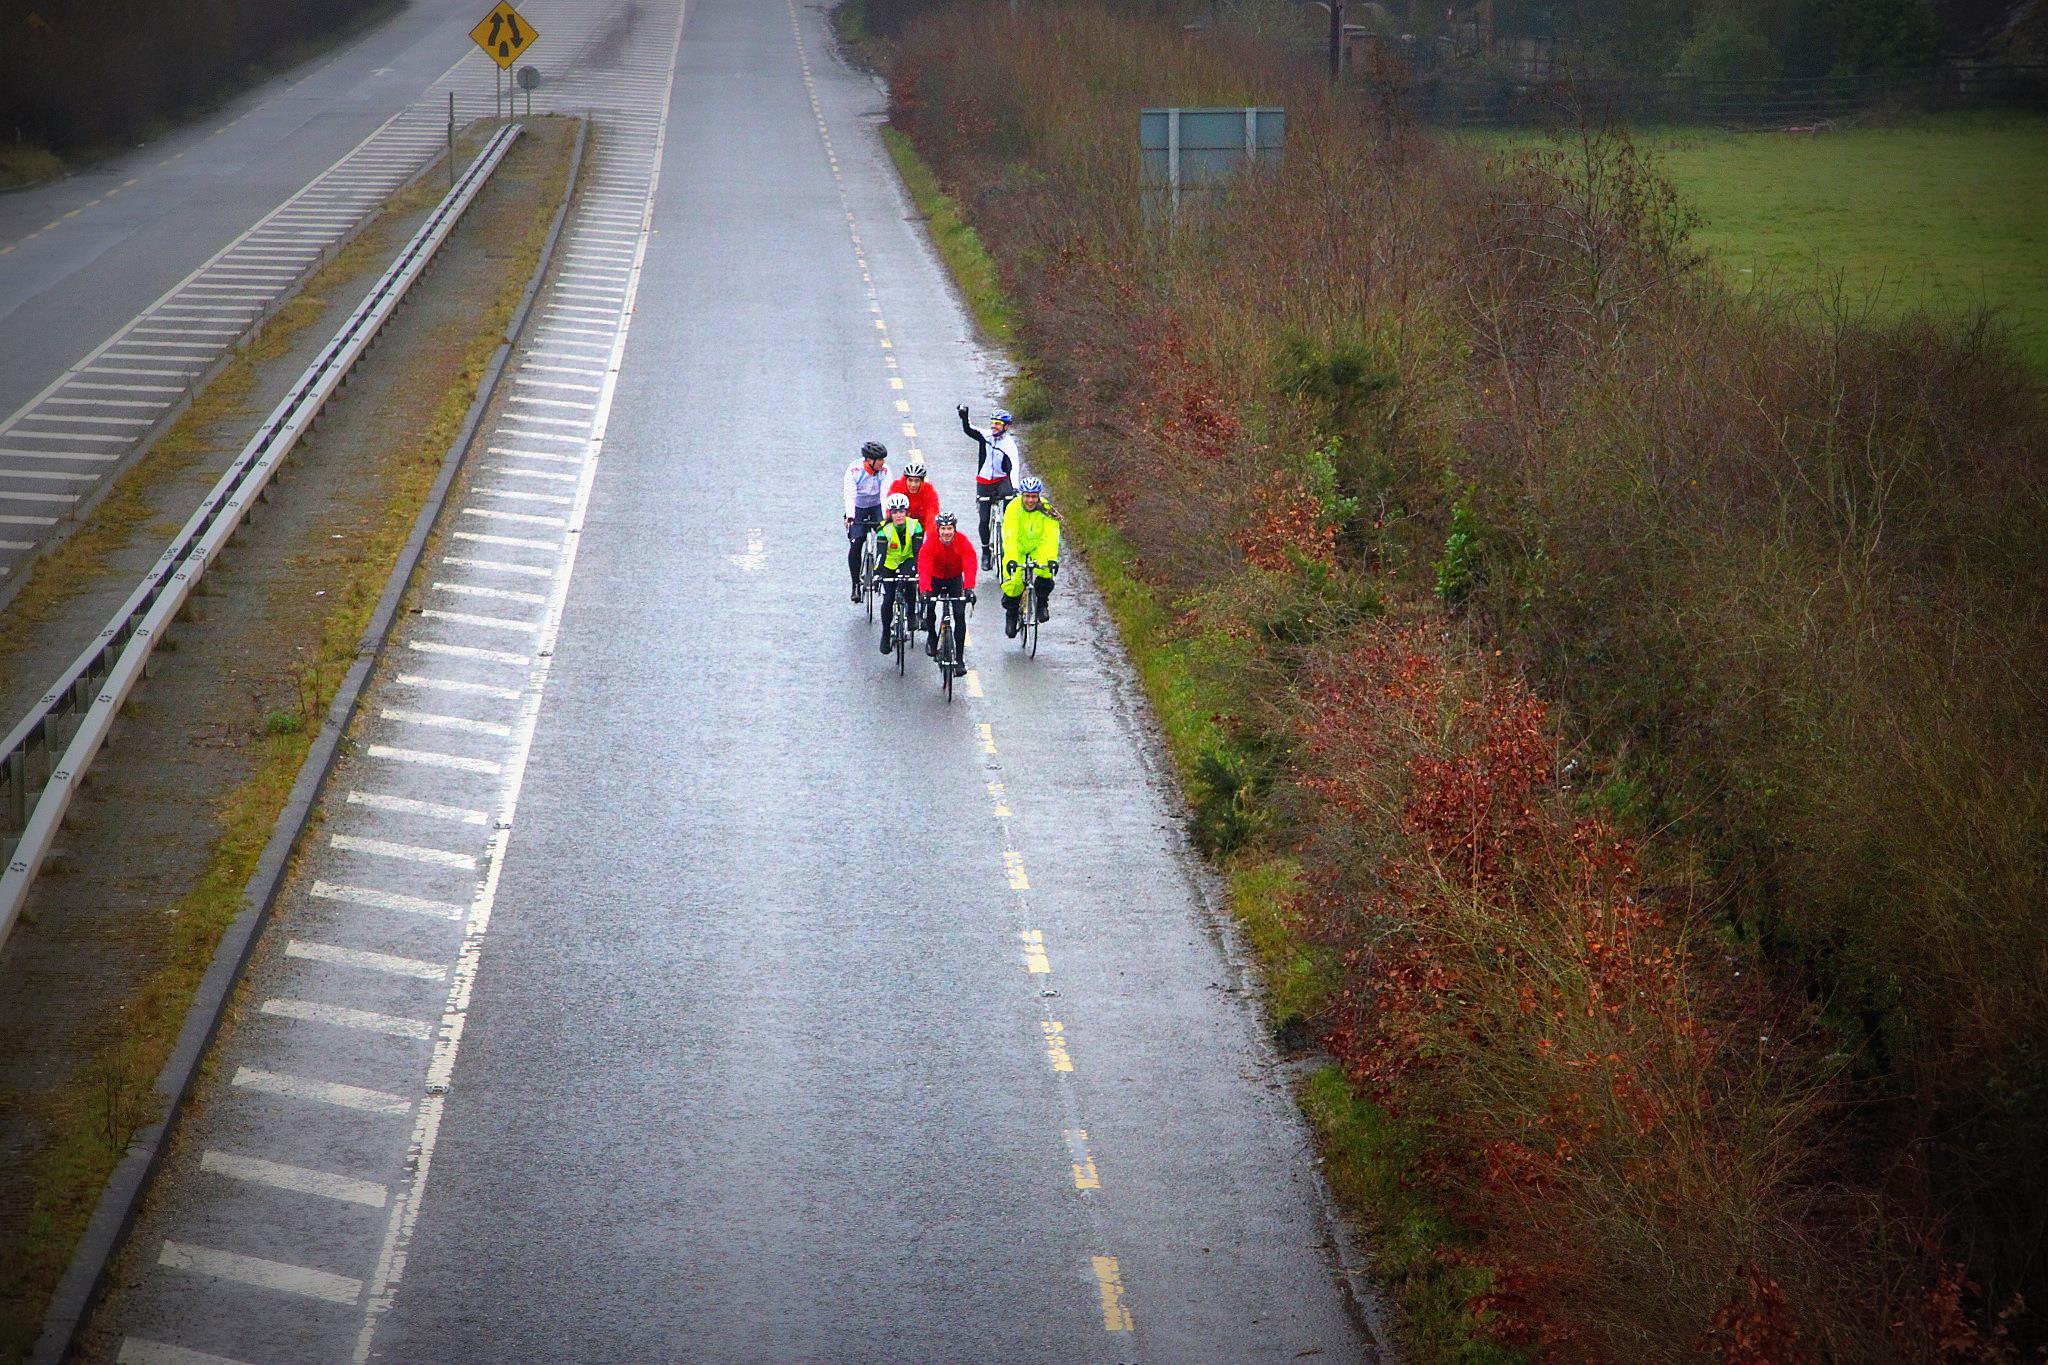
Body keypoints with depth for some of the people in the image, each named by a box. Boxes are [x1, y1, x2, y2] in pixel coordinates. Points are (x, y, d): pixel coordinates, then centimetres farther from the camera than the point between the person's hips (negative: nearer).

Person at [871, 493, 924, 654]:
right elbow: (880, 553, -31)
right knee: (888, 599, -6)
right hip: (889, 564, 0)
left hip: (907, 561, 0)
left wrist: (919, 571, -40)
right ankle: (885, 634, 12)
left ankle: (912, 614, -12)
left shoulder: (914, 526, -21)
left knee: (908, 581, -33)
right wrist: (877, 573, -45)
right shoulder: (884, 529, -23)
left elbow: (918, 551, -25)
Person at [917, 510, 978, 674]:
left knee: (960, 615, -12)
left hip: (955, 579, 0)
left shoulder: (962, 542, -25)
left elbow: (969, 566, -37)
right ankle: (932, 637, 16)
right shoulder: (930, 542, -27)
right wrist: (925, 591, -52)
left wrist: (969, 589, -53)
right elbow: (924, 567, -38)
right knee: (929, 607, -18)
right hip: (935, 578, 0)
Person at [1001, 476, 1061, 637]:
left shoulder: (1046, 510, -22)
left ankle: (1042, 601, -3)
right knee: (1014, 580, -19)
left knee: (1046, 571, -30)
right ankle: (1011, 613, 9)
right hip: (1017, 547, 0)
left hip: (1038, 546, 0)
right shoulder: (1013, 508, -24)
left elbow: (1051, 536, -30)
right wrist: (1011, 559, -46)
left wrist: (1052, 559, -44)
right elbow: (1010, 536, -33)